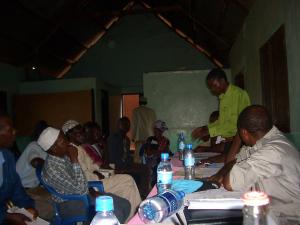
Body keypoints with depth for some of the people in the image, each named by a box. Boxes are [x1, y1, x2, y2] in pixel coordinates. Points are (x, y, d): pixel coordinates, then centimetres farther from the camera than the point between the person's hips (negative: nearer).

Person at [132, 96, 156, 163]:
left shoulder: (136, 110, 0)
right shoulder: (152, 111, 10)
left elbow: (134, 125, 0)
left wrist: (133, 136, 6)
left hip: (140, 137, -3)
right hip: (150, 136, 3)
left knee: (138, 155, -2)